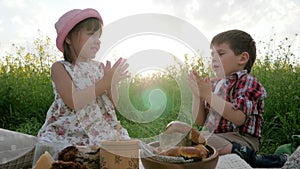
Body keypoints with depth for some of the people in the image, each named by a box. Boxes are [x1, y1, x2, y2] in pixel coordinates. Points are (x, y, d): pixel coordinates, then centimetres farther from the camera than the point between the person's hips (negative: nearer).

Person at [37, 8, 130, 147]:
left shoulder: (98, 67, 5)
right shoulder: (60, 68, -6)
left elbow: (113, 102, 6)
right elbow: (73, 102, -20)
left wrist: (112, 83, -13)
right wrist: (104, 83, -22)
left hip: (100, 128, 3)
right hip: (67, 132, -3)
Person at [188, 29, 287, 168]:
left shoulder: (248, 82, -5)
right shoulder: (214, 84, 13)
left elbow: (239, 118, -23)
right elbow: (199, 121, 11)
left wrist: (208, 95, -22)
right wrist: (197, 95, -3)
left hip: (240, 138, -8)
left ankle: (248, 156, -19)